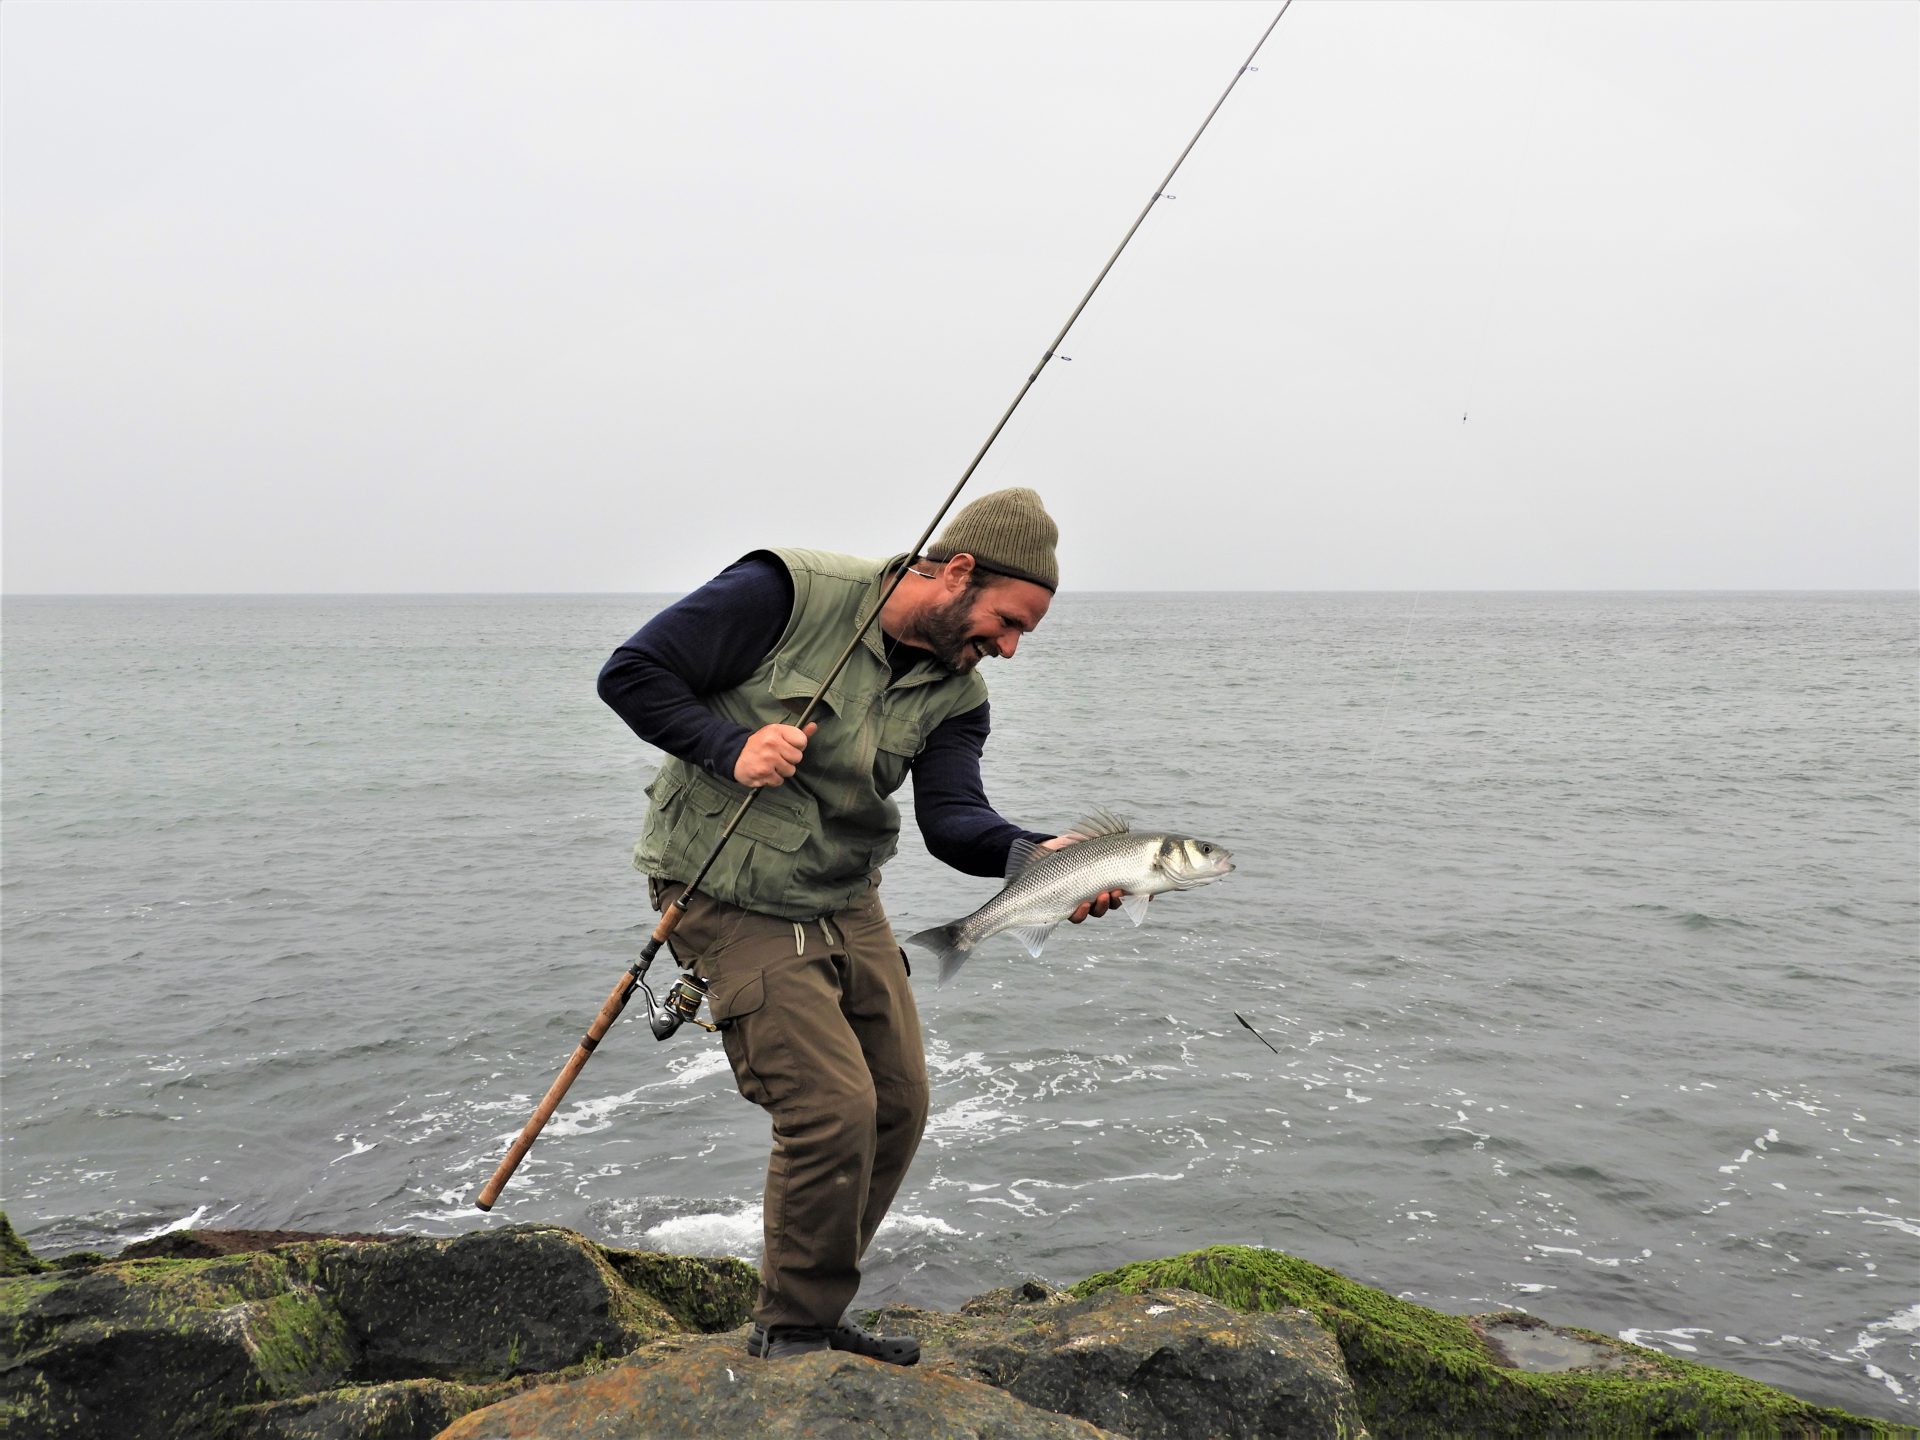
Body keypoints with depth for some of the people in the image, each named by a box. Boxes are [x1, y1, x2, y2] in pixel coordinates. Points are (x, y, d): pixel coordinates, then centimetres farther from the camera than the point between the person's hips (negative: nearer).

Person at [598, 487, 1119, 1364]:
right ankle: (788, 1335, 8)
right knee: (834, 1108, -15)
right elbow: (631, 674, -14)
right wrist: (731, 746, -28)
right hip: (732, 903, -7)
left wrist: (1038, 855, -33)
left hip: (847, 906, 7)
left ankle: (812, 1320, 27)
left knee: (898, 1110, 8)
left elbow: (952, 819, -14)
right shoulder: (788, 592, -17)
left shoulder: (955, 695, 1)